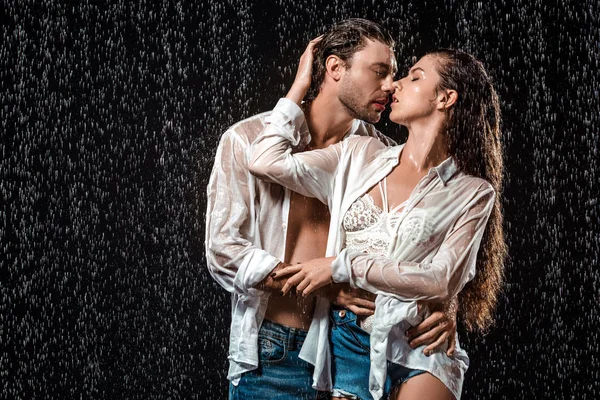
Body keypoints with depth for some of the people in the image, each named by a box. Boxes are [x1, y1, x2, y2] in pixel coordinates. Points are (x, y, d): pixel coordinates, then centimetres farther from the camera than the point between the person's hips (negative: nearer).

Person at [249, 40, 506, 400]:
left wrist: (343, 266, -13)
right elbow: (266, 161, -2)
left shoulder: (472, 193, -2)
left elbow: (441, 281, -12)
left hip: (418, 349, -2)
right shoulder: (361, 156, 8)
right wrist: (301, 84, 6)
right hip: (347, 342, 3)